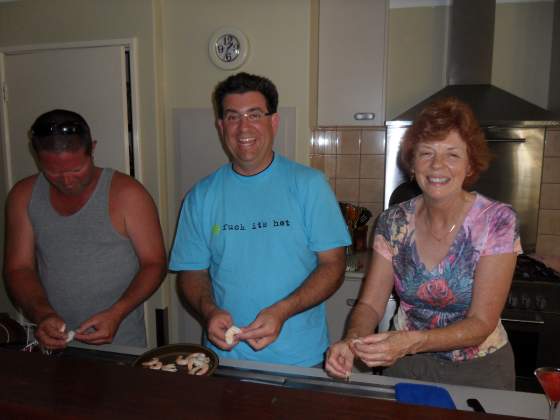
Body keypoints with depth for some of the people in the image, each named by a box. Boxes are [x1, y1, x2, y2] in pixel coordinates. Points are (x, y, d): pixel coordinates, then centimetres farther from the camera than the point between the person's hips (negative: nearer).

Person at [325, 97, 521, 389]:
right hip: (406, 365, 1)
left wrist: (412, 341, -31)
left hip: (478, 369, 0)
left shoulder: (497, 221, -13)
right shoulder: (394, 221, -6)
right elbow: (370, 304, -5)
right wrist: (352, 340, -25)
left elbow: (481, 323, -16)